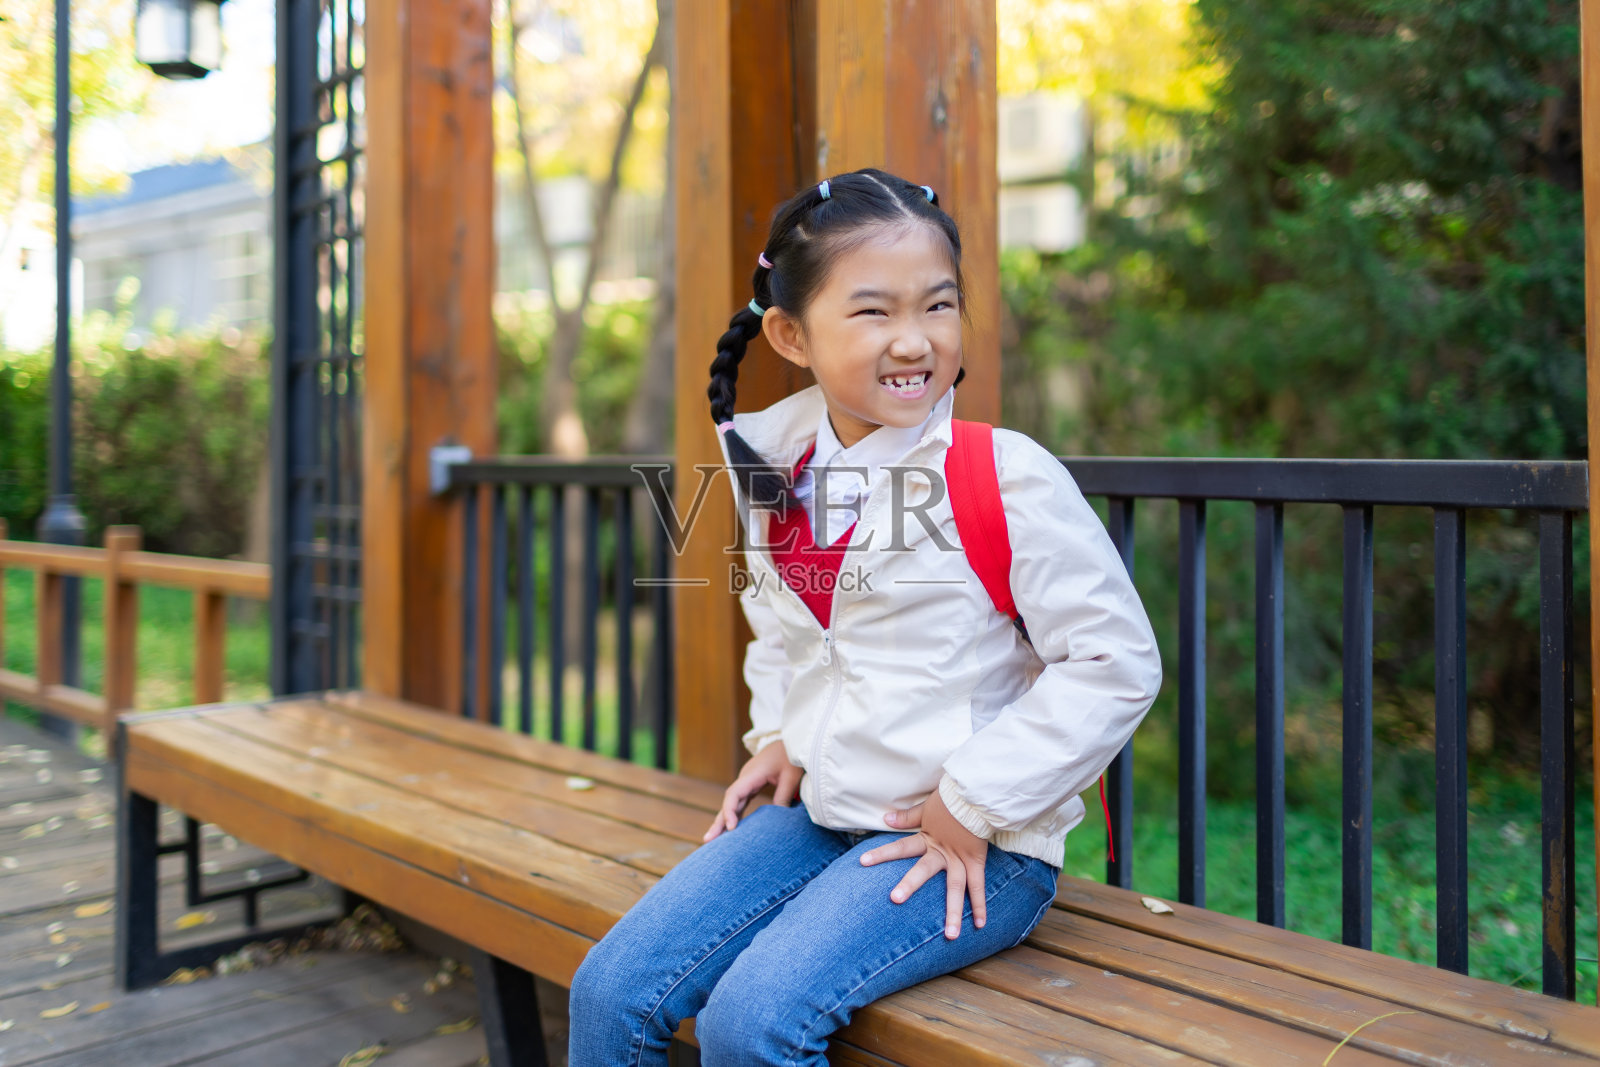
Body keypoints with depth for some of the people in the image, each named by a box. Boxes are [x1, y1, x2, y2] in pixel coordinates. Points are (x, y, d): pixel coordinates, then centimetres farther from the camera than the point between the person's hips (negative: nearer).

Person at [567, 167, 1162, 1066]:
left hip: (975, 848, -5)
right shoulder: (778, 468, 3)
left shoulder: (1009, 478, -16)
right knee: (610, 991, -2)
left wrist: (974, 807, -13)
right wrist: (778, 734, 8)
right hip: (818, 814, 6)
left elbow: (1115, 663, -13)